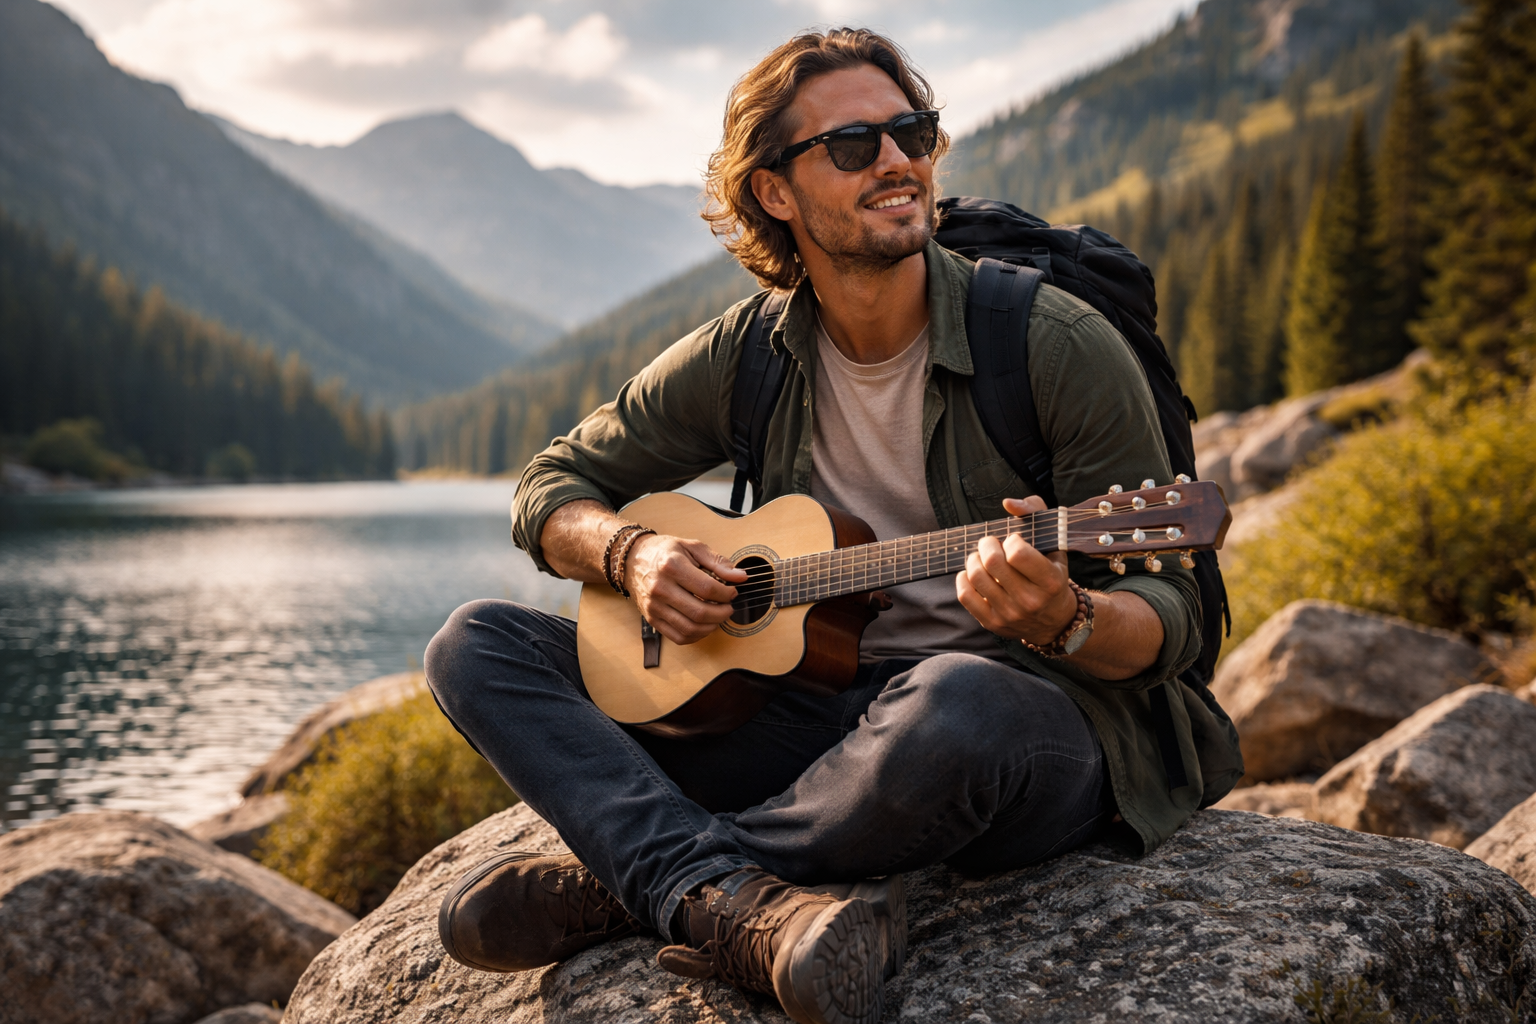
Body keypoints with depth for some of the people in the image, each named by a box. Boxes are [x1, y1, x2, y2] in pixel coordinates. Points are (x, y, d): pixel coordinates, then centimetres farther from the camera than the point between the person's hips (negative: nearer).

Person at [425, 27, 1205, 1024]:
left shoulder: (1058, 344, -10)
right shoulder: (746, 357, 2)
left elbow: (1173, 615, -9)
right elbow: (556, 488, 13)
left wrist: (1065, 621, -32)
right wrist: (633, 553, -10)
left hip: (1048, 725, -4)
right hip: (820, 708, 4)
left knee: (952, 703, -43)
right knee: (479, 642, -8)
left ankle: (623, 884, -18)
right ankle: (745, 904, -33)